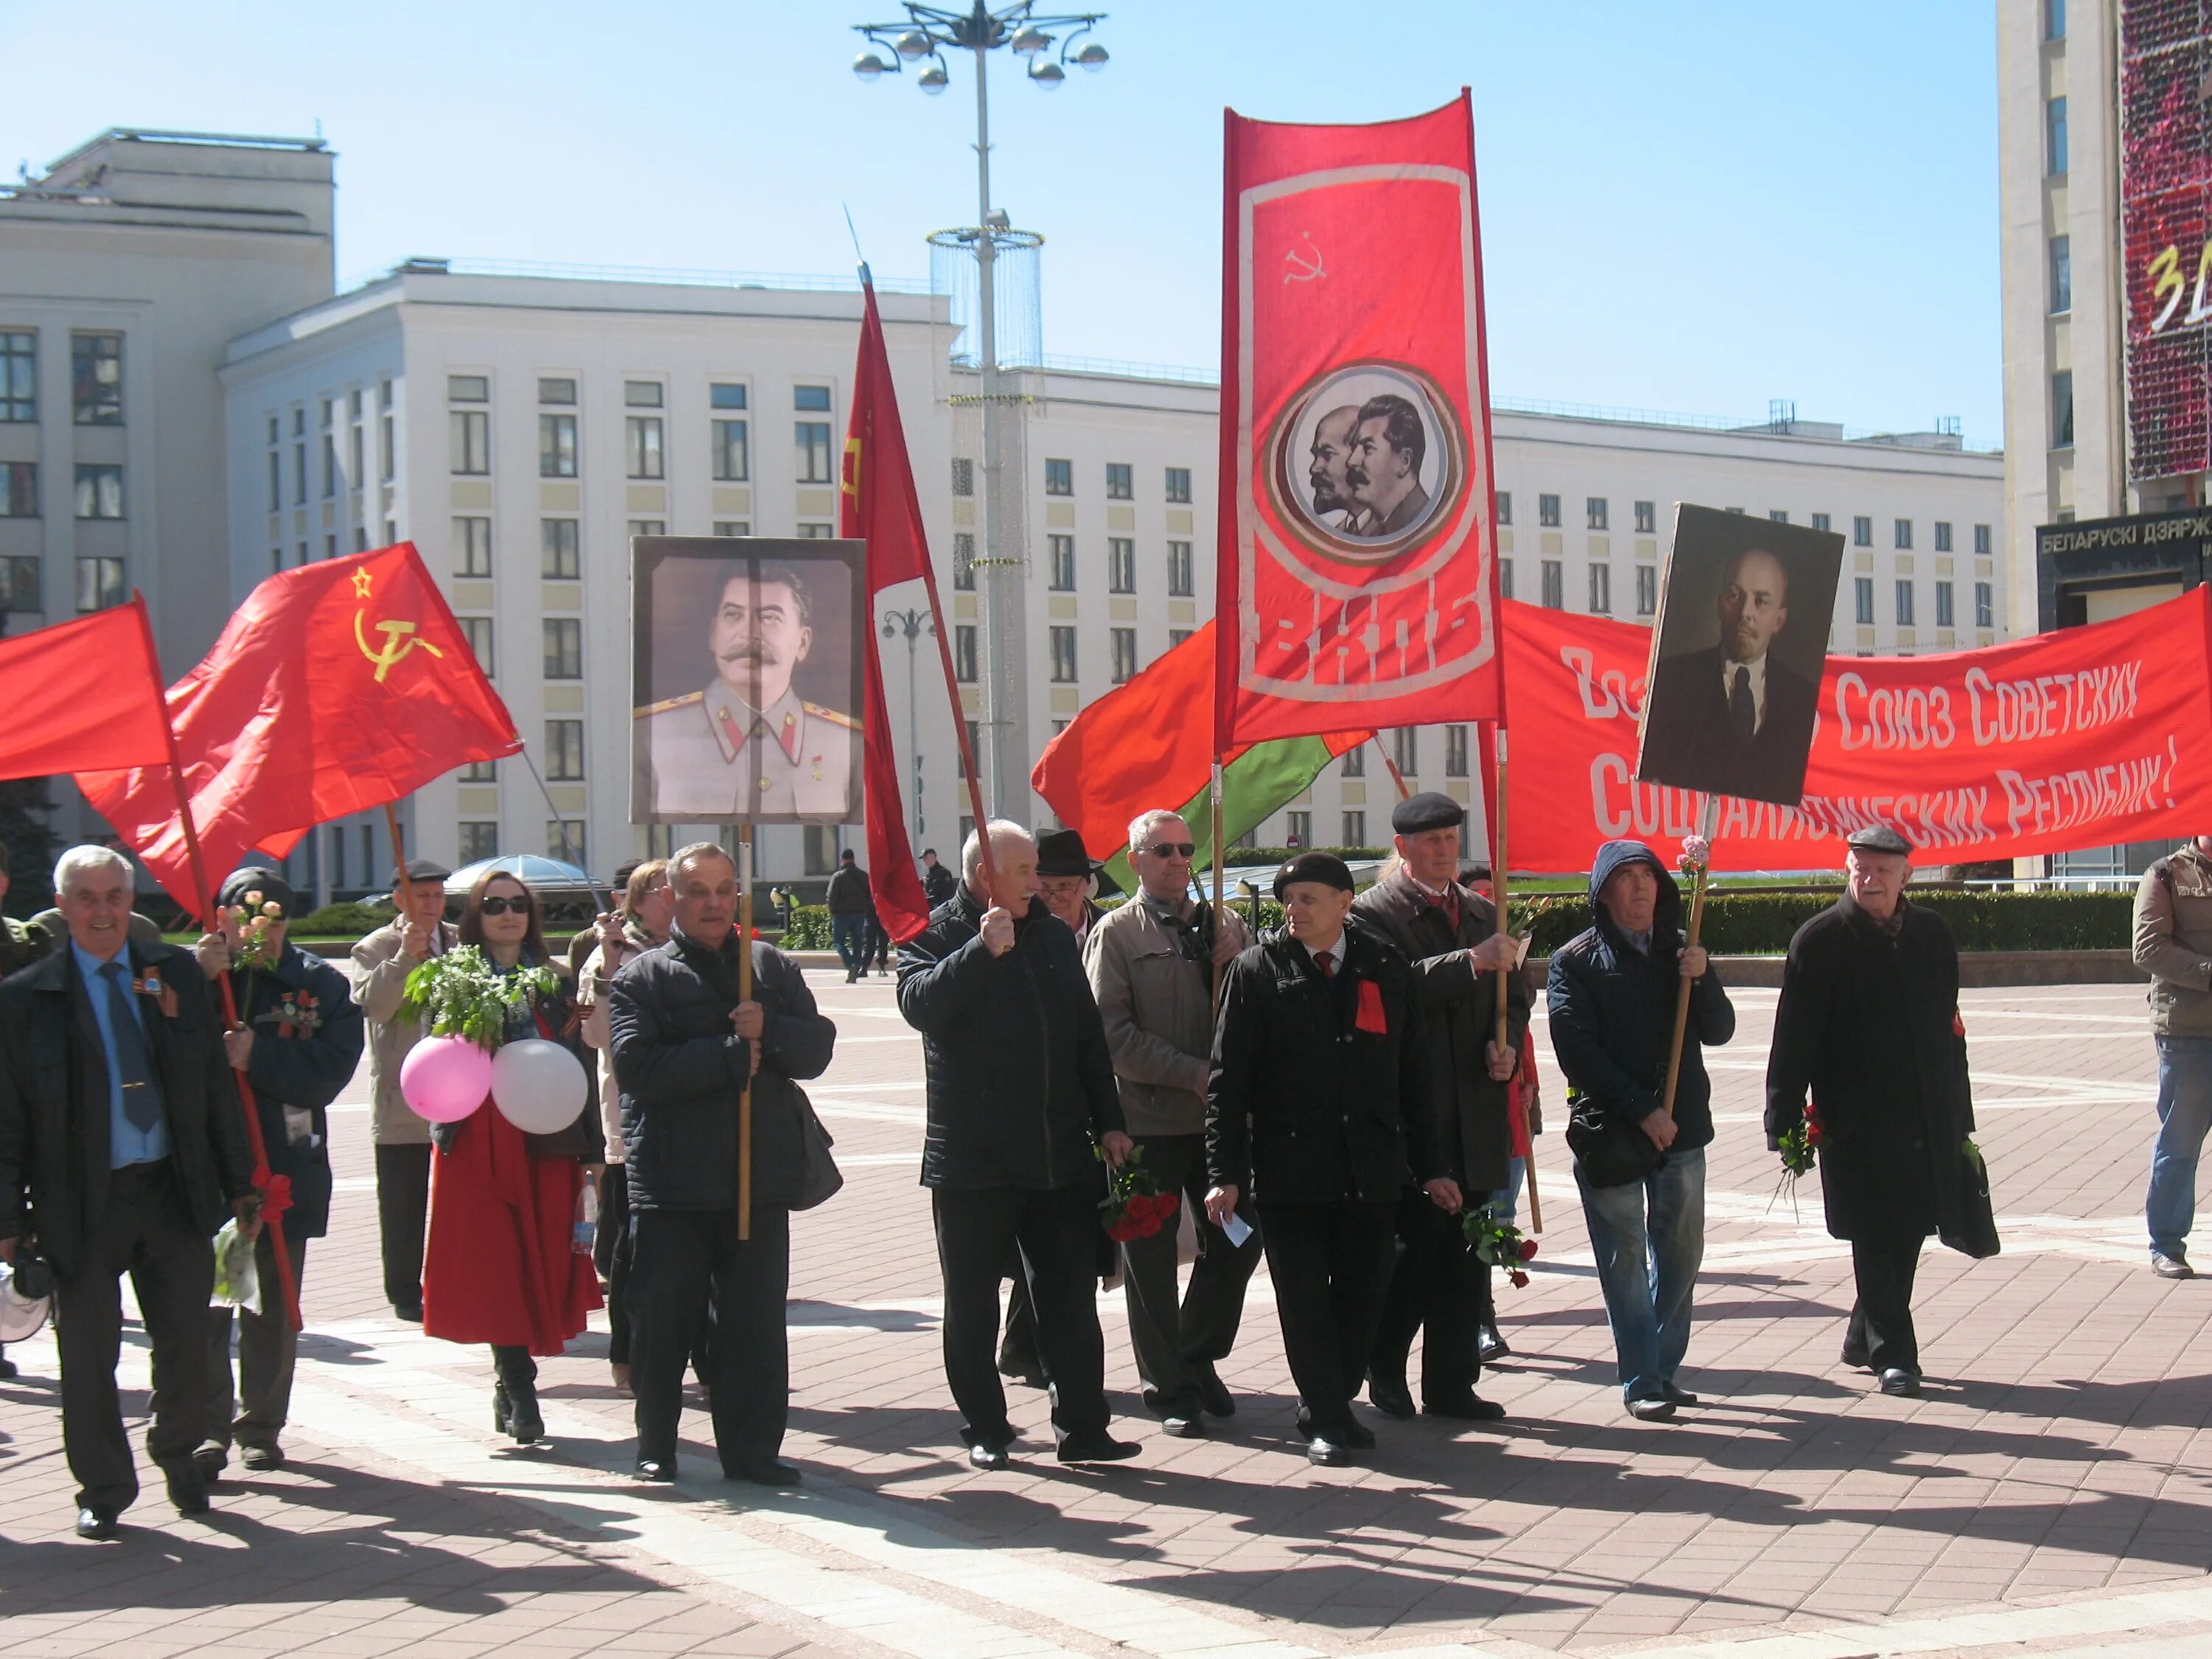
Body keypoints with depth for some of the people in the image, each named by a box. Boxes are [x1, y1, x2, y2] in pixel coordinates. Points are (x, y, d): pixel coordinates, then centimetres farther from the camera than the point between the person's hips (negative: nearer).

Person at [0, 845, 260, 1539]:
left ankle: (177, 1456, 32)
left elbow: (216, 1086, 10)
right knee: (89, 1356, 6)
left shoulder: (176, 974, 6)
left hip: (175, 1193, 2)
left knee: (187, 1344, 7)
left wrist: (239, 1184, 8)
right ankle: (103, 1490, 22)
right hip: (81, 1202, -2)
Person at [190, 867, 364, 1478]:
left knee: (274, 1306, 11)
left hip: (285, 1168, 2)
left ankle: (261, 1427, 22)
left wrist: (259, 1057, -20)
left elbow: (331, 1070, -9)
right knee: (204, 1300, -4)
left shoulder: (320, 984, 3)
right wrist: (200, 982, -23)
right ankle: (209, 1427, 3)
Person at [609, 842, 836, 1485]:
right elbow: (639, 1068, -13)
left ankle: (752, 1449, 14)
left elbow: (817, 1048, 3)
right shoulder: (642, 977, 2)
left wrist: (769, 1032, -16)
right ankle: (656, 1446, 18)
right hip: (670, 1183, -3)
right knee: (663, 1318, 3)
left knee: (757, 1320, 5)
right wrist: (731, 1056, -14)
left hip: (761, 1176, 3)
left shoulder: (773, 967, 13)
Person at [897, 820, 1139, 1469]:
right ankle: (984, 1430, 17)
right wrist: (981, 949, -29)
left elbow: (1088, 1035, 16)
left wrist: (1107, 1123, 12)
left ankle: (1082, 1427, 11)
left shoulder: (1053, 936, 12)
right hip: (971, 1161, -4)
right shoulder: (935, 934, -3)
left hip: (1060, 1156, 4)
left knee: (1071, 1299, 5)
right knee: (972, 1309, 6)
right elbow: (919, 1004, -23)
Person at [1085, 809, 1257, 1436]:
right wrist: (1193, 1072, -16)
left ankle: (1198, 1360, 28)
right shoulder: (1116, 933, -3)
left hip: (1220, 1116, 4)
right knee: (1151, 1260, 4)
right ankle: (1169, 1387, 16)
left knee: (1237, 1242, 9)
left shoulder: (1224, 926, 12)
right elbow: (1113, 1032, -11)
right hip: (1149, 1119, -4)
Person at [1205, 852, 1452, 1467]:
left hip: (1369, 1171, 3)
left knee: (1363, 1294, 7)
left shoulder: (1387, 968, 8)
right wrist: (1224, 1173, -9)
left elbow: (1413, 1073, 12)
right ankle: (1325, 1419, 12)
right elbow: (1227, 1079, -3)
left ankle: (1334, 1405, 24)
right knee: (1306, 1300, 0)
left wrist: (1430, 1165, 9)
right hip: (1288, 1169, -3)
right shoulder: (1257, 971, 0)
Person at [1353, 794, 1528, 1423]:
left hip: (1475, 1112, 6)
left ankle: (1452, 1383, 15)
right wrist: (1472, 962, -25)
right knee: (1417, 1244, -5)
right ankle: (1383, 1366, 13)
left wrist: (1508, 1048, 2)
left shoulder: (1482, 913, 17)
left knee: (1465, 1254, 8)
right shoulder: (1374, 913, -4)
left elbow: (1513, 996, 22)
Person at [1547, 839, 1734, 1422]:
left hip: (1681, 1128, 4)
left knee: (1681, 1252, 9)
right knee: (1625, 1257, -2)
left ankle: (1665, 1368, 20)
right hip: (1610, 1129, -4)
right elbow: (1579, 1051, -9)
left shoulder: (1680, 950, 12)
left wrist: (1703, 979, -10)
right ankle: (1640, 1380, 3)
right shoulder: (1575, 961, -2)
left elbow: (1719, 1031, 9)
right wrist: (1640, 1111, -16)